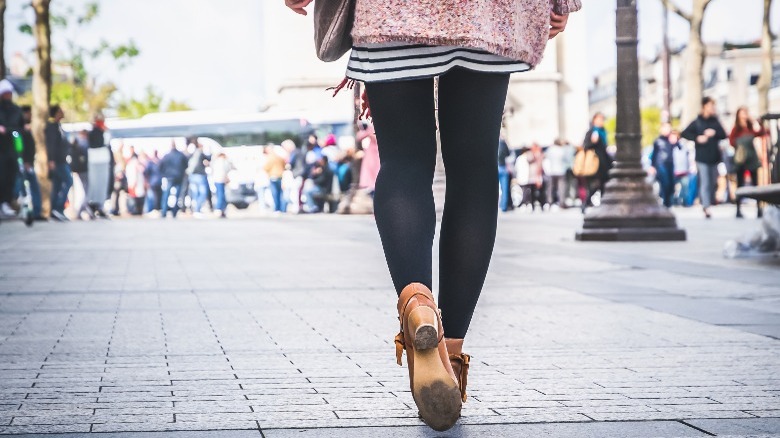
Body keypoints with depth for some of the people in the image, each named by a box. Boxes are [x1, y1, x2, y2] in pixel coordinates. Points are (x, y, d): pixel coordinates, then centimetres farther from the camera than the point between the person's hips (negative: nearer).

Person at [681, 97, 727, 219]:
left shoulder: (715, 122, 11)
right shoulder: (697, 122, 2)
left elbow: (724, 135, 6)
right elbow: (685, 134, 0)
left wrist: (715, 133, -12)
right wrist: (697, 138, -12)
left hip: (714, 157, 4)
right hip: (702, 157, -4)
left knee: (713, 182, 9)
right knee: (705, 182, -12)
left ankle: (708, 205, 22)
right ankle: (707, 207, -18)